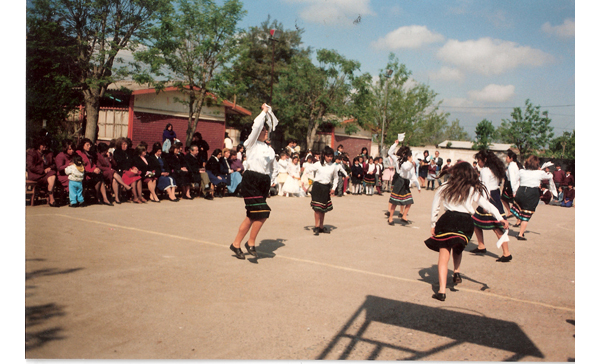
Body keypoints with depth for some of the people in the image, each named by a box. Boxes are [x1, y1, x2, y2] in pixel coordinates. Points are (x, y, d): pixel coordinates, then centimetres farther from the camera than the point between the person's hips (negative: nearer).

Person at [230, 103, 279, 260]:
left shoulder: (270, 150, 17)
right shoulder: (251, 144, 1)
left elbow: (274, 168, 30)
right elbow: (256, 125, -12)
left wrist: (272, 181, 17)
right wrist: (264, 111, 0)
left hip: (264, 183, 6)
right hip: (251, 181, -6)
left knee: (253, 216, 6)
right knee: (262, 213, -16)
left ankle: (236, 244, 18)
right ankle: (251, 243, 3)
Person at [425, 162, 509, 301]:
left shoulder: (445, 187, 11)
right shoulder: (474, 190, 9)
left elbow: (434, 207, 12)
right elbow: (487, 205, -3)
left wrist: (433, 225, 17)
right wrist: (500, 218, -8)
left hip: (447, 221, -1)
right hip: (465, 223, 1)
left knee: (444, 255, -2)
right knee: (457, 249, 31)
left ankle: (442, 290, -11)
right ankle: (457, 272, 14)